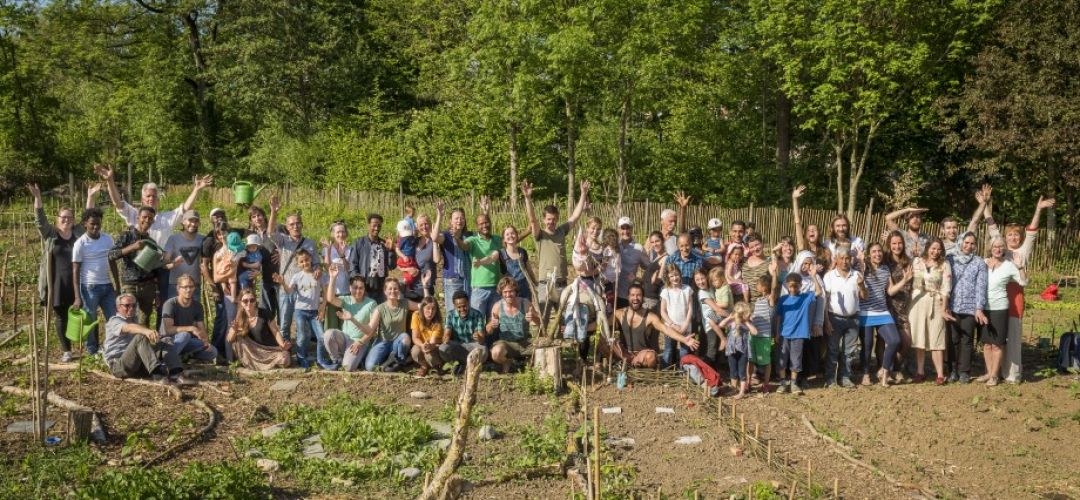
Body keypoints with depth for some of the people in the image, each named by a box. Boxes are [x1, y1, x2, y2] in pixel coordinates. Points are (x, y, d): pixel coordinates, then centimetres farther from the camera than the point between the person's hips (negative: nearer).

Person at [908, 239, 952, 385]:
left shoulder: (944, 264, 1)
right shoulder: (917, 261, 7)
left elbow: (946, 288, -3)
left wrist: (944, 308, -7)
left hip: (936, 304, -2)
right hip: (917, 302, 2)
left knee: (936, 340, -4)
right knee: (918, 338, 4)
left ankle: (940, 374, -2)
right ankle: (920, 372, 11)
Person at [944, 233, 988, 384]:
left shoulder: (979, 263, 5)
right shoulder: (950, 260, 7)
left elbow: (981, 286, -2)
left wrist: (979, 308, -11)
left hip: (970, 308, -1)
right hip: (952, 307, 1)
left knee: (966, 340, 4)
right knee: (953, 340, 4)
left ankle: (964, 372, 12)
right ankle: (953, 371, 12)